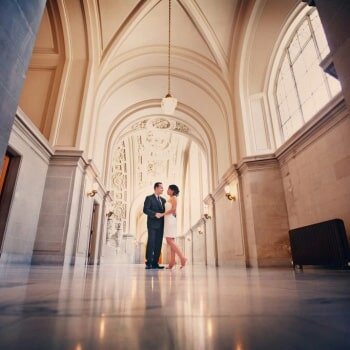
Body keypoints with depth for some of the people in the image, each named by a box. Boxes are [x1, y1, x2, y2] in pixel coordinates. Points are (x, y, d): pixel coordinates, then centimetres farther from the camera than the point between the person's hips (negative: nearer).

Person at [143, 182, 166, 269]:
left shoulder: (163, 200, 21)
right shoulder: (149, 198, 2)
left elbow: (164, 211, 19)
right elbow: (145, 210, -9)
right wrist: (155, 214, -21)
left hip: (160, 225, 6)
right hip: (152, 224, -6)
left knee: (158, 244, 2)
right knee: (151, 243, -7)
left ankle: (155, 263, 7)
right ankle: (148, 263, -2)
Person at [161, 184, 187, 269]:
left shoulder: (173, 198, -4)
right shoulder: (170, 199, 21)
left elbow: (173, 209, -16)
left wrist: (163, 214, -12)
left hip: (170, 220, -9)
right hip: (168, 221, 9)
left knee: (170, 241, -14)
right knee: (171, 241, 2)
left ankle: (182, 257, -15)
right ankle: (172, 263, 0)